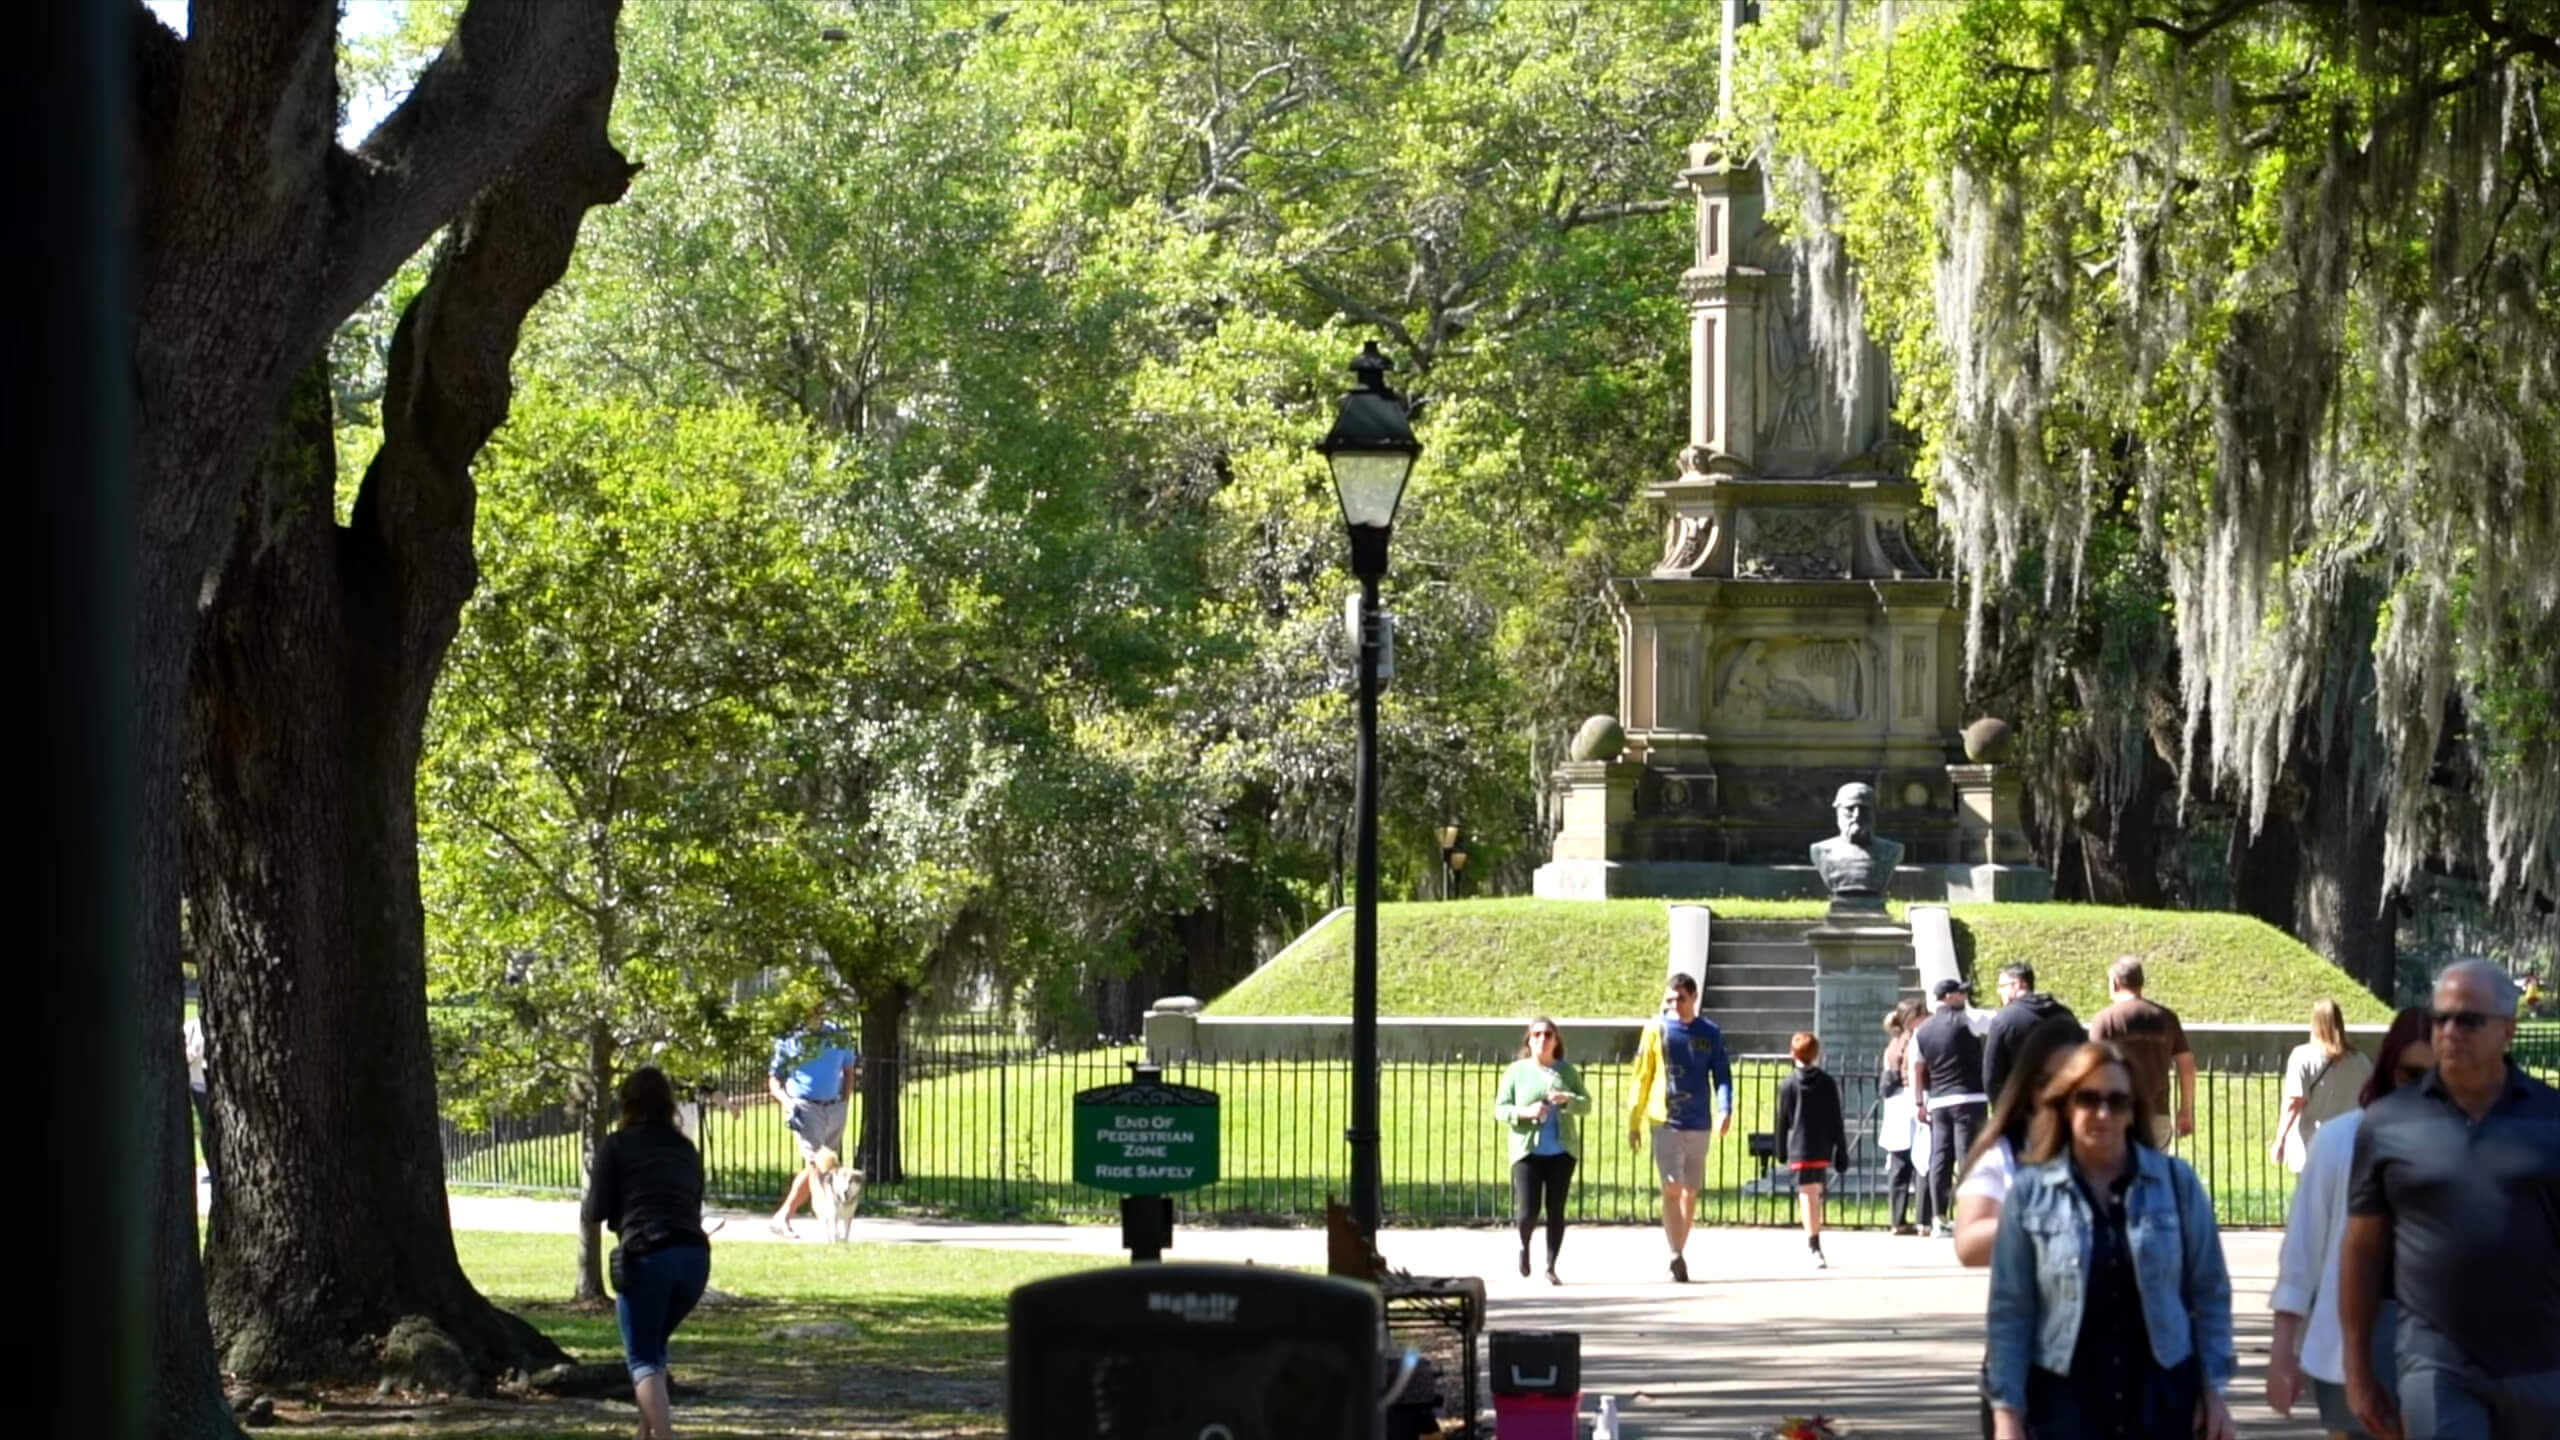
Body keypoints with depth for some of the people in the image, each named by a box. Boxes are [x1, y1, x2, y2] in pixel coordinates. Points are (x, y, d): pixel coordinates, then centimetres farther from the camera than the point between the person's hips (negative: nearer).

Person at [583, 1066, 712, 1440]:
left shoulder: (616, 1146, 3)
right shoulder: (686, 1149, 18)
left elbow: (595, 1213, 1)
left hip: (646, 1256, -5)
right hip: (695, 1255, 5)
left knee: (642, 1358, 0)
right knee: (654, 1347, 25)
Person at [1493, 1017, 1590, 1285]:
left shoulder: (1566, 1071, 7)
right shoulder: (1517, 1071, 2)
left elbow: (1587, 1103, 7)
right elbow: (1500, 1109, 2)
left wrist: (1568, 1100, -13)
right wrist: (1525, 1112, -17)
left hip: (1562, 1151, 2)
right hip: (1528, 1151, -2)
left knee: (1555, 1210, 1)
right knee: (1528, 1211, -9)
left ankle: (1551, 1268, 10)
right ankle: (1524, 1245, 25)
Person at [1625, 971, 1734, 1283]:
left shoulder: (1710, 1034, 6)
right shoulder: (1657, 1030, 1)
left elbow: (1722, 1075, 6)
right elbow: (1641, 1078, 4)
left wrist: (1725, 1109, -12)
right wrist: (1634, 1122, 1)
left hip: (1698, 1124, 3)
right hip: (1665, 1122, -3)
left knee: (1691, 1192, 7)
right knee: (1672, 1189, -13)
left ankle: (1679, 1254, 17)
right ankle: (1676, 1255, -22)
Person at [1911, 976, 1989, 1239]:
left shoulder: (1923, 1030, 9)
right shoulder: (1965, 1021, -7)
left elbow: (1917, 1069, 9)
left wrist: (1919, 1103, 12)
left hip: (1938, 1102, 6)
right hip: (1969, 1099, -6)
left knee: (1940, 1159, 6)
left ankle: (1940, 1219, 5)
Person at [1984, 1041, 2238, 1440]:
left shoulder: (2175, 1182, 1)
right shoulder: (2030, 1193, -1)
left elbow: (2209, 1293, 5)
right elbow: (2009, 1311, 0)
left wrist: (2213, 1391, 2)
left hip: (2162, 1394, 1)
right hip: (2066, 1396, -1)